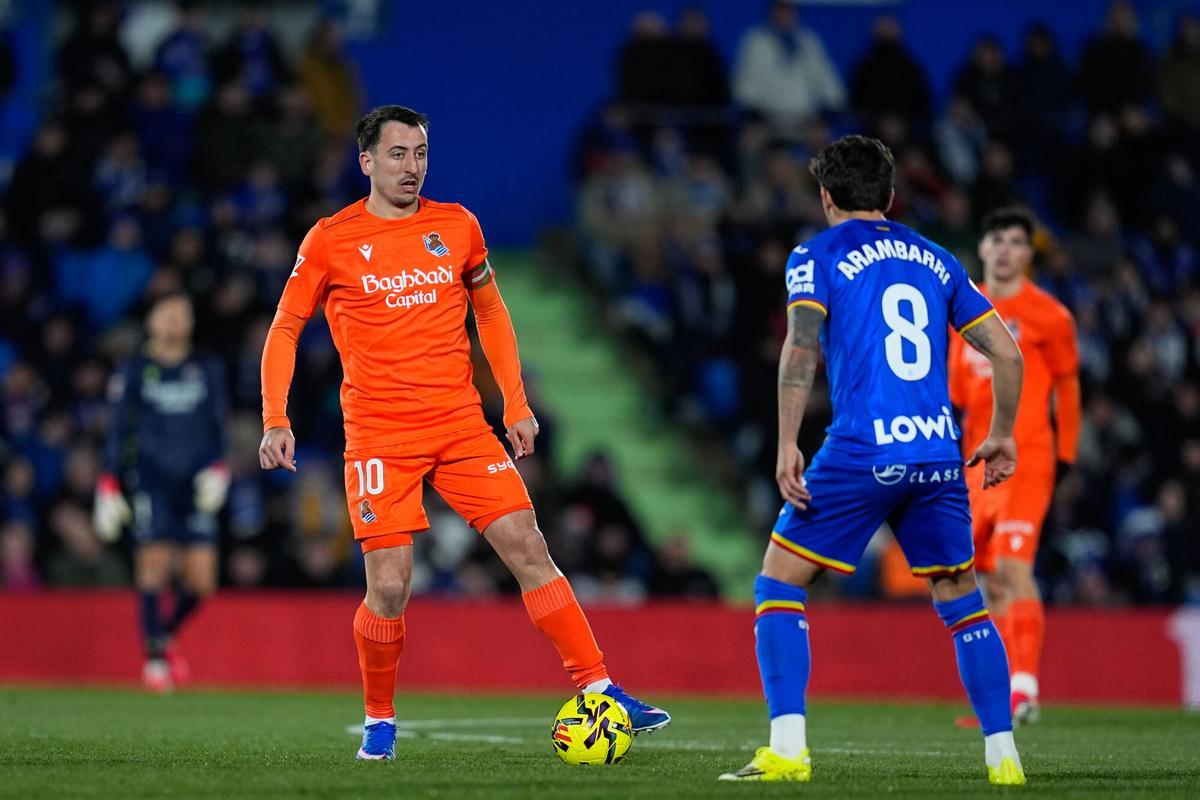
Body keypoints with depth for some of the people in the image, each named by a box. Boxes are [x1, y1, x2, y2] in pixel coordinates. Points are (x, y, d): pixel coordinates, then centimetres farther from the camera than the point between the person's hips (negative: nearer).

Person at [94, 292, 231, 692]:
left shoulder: (208, 370, 12)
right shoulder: (134, 372, 6)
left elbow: (218, 427, 14)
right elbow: (118, 431, 6)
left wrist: (217, 471, -1)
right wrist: (108, 489, 1)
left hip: (196, 489, 2)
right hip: (150, 483, -2)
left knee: (201, 580, -5)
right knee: (155, 562, -15)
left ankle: (167, 634, 24)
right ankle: (154, 656, -2)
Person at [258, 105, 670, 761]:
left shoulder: (457, 228, 8)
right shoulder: (331, 241, 0)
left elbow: (490, 312, 20)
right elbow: (284, 329, 6)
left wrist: (515, 405, 14)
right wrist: (276, 422, -4)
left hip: (462, 425, 3)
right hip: (378, 434, -3)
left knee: (528, 549, -7)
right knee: (389, 587, -9)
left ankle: (598, 688, -4)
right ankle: (379, 720, 12)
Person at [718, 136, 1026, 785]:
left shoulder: (818, 256, 5)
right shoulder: (935, 260, 18)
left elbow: (801, 348, -11)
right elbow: (1006, 352, 14)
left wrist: (787, 446, -11)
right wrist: (1001, 435, 27)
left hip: (860, 452, -4)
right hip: (938, 454, 4)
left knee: (778, 586, 6)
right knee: (962, 603, 15)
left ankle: (788, 750, -6)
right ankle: (1002, 755, 8)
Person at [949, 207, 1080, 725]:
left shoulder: (1047, 316, -3)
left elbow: (1066, 387, 2)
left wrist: (1066, 458, 0)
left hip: (1026, 455, -6)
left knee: (1014, 566, -18)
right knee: (992, 580, 8)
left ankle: (1025, 686, -22)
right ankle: (1003, 692, 15)